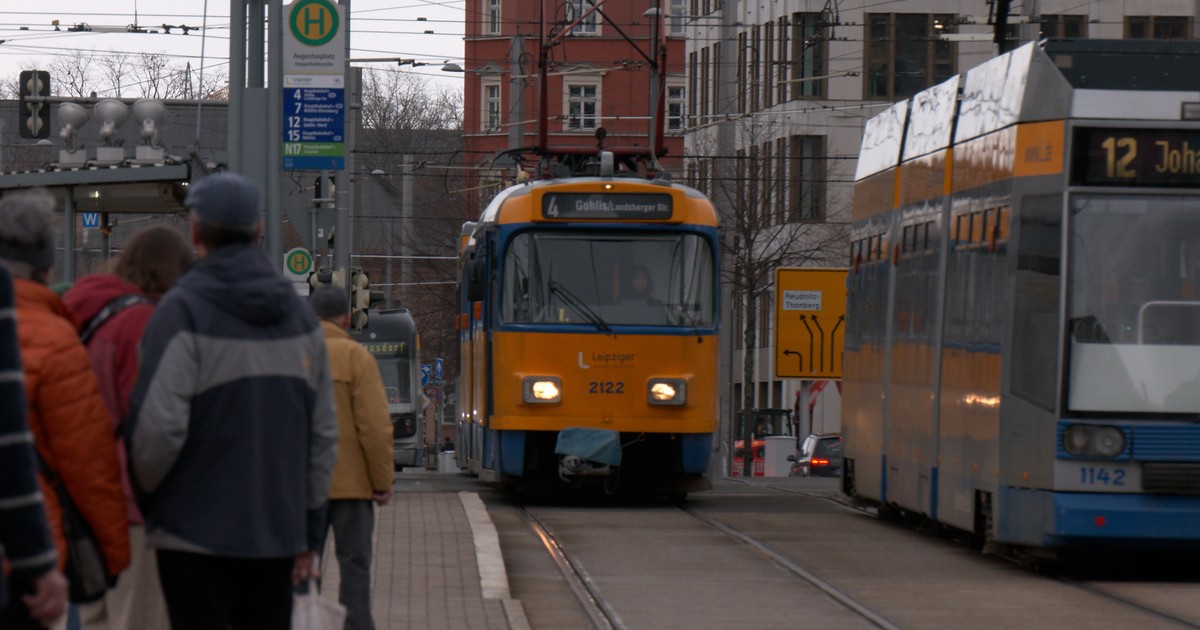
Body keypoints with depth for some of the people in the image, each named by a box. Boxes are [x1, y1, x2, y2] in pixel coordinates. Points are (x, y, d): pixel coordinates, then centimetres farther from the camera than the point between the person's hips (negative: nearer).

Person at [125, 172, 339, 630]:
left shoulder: (182, 310, -10)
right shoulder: (298, 313, 10)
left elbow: (158, 426, -18)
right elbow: (324, 433, 11)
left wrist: (145, 495, 1)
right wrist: (310, 532, 16)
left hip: (196, 534, -5)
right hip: (277, 531, 5)